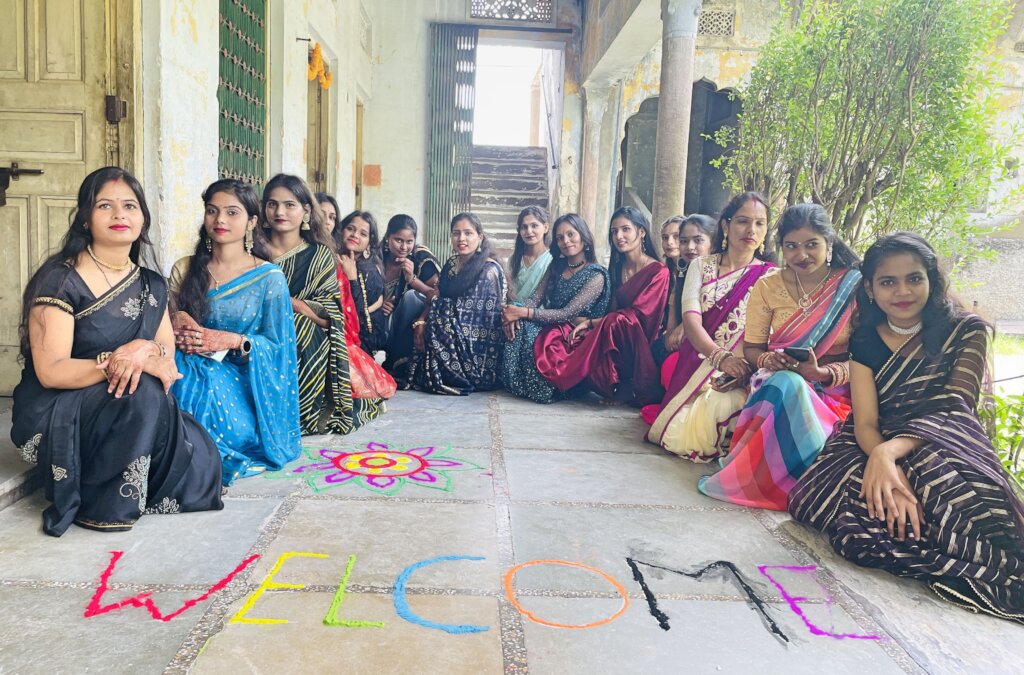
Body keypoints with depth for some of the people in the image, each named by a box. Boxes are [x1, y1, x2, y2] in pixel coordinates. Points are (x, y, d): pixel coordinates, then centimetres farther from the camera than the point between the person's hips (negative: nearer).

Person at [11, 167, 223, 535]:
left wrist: (151, 356, -23)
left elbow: (168, 356, 1)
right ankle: (100, 505, -16)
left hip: (128, 414, 5)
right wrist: (117, 361, -31)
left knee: (201, 459, -19)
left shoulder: (151, 285, 7)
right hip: (56, 416, -5)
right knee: (142, 392, -34)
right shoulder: (60, 280, -12)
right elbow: (50, 371, -18)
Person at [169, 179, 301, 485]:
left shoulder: (269, 277, 0)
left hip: (241, 382, -3)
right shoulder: (184, 270, 11)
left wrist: (234, 341, -19)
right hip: (192, 371, 3)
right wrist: (176, 326, -10)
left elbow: (277, 346, -2)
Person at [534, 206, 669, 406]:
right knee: (555, 338, -15)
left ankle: (636, 388, -19)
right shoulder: (618, 268, 14)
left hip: (642, 342, -6)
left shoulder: (658, 271, -8)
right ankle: (619, 387, -13)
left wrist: (591, 322, -17)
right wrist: (591, 324, -11)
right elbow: (614, 310, 10)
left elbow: (637, 314, -17)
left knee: (618, 322, -39)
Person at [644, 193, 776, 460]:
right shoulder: (701, 266, 12)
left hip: (740, 376, -1)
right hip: (696, 364, 1)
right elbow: (690, 318, -3)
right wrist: (720, 356, -22)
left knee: (714, 408, -35)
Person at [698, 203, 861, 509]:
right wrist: (768, 360, -19)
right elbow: (751, 348, 6)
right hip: (775, 380, 2)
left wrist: (822, 373, -24)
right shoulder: (768, 287, 3)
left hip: (833, 388, -1)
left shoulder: (855, 286, -4)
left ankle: (738, 477, -20)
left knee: (788, 387, -36)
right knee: (786, 384, -36)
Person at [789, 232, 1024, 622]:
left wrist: (892, 450, -31)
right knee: (859, 529, -30)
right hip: (879, 450, 3)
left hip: (946, 449, -3)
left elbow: (954, 410, -11)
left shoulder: (966, 332, 2)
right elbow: (866, 422, -3)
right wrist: (885, 465, -27)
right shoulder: (865, 341, 9)